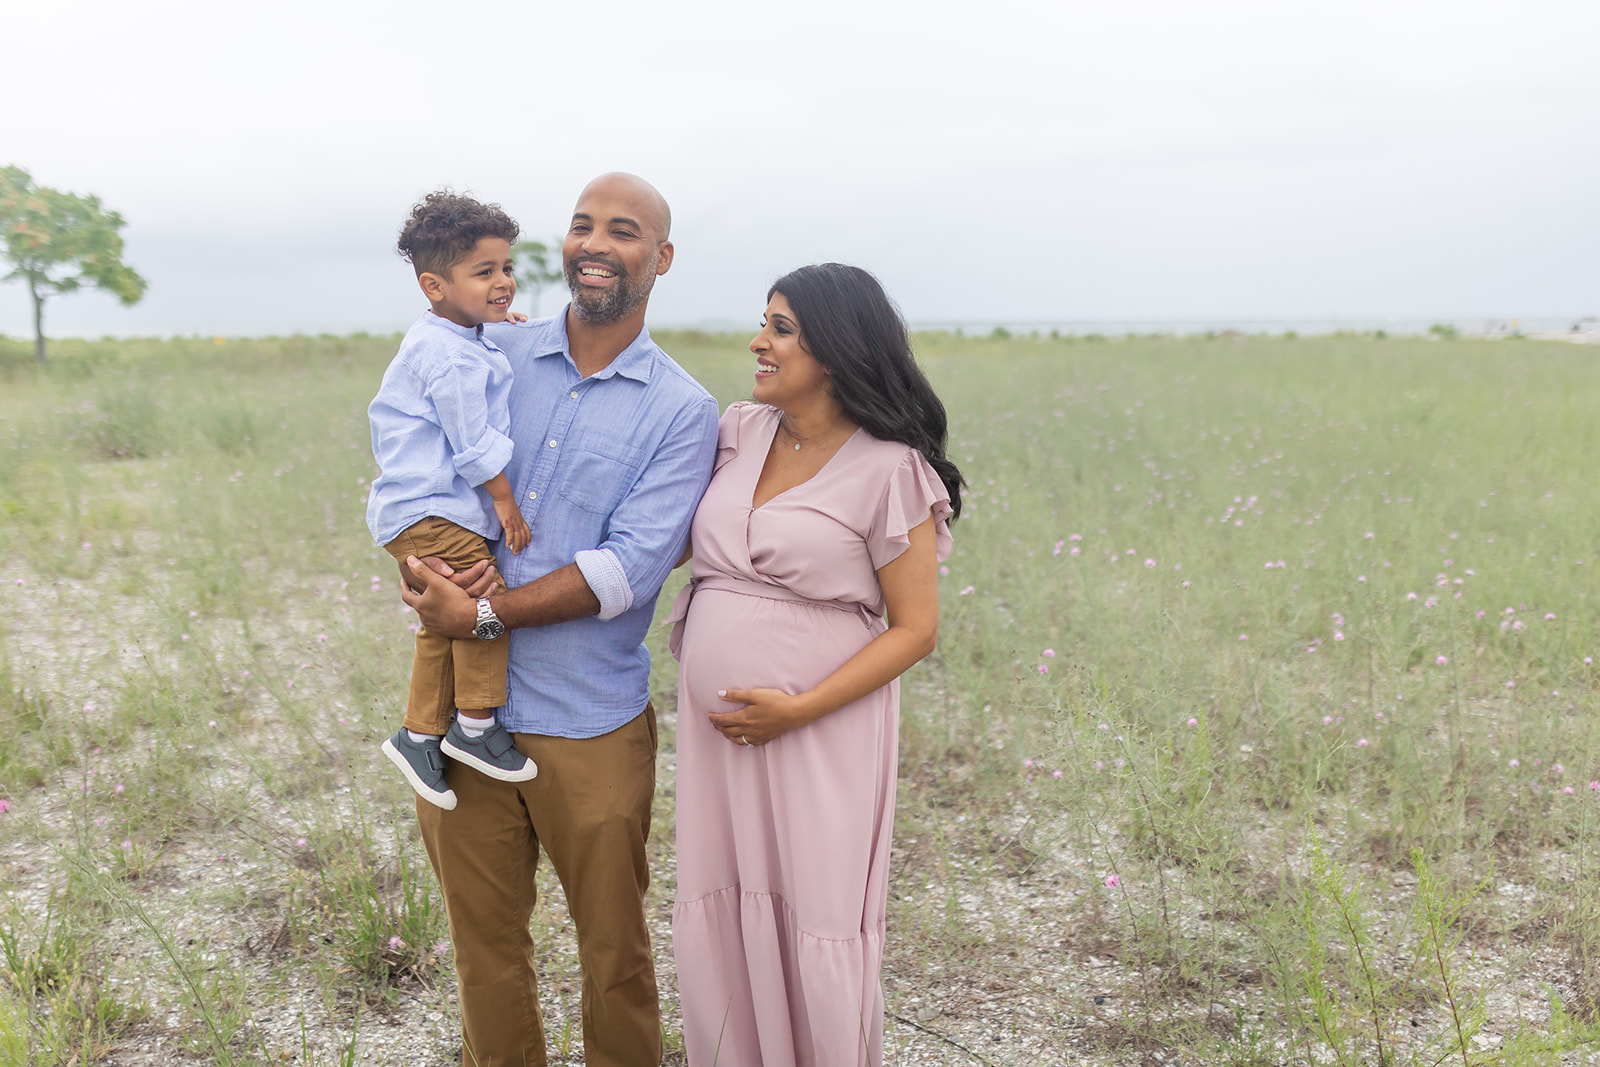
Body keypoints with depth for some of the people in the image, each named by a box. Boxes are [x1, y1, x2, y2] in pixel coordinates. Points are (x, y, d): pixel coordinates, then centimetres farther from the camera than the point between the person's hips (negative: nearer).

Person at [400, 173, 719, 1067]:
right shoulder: (493, 356, 4)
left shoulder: (682, 411, -6)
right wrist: (422, 564, -9)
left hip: (592, 724, -2)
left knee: (615, 951, 13)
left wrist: (483, 613, -16)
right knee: (484, 941, 16)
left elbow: (628, 570, -14)